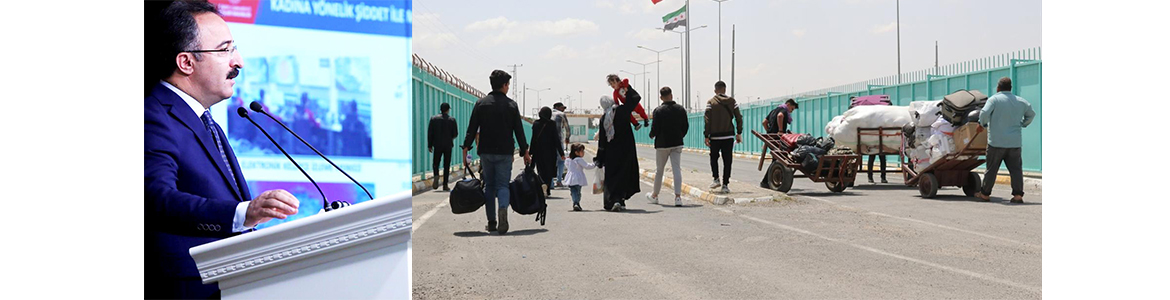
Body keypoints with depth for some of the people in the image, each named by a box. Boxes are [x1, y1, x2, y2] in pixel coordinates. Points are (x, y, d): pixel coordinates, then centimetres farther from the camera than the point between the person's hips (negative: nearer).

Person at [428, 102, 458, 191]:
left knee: (436, 163, 10)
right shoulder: (452, 120, -2)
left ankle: (436, 175, -21)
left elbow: (430, 133, -1)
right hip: (448, 145, -1)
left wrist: (429, 145, 4)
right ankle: (445, 185, 3)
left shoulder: (434, 119, 1)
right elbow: (455, 134, -2)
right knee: (446, 165, 5)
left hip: (437, 145, 1)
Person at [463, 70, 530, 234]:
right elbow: (519, 131, 1)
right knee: (503, 184, 2)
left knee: (489, 186, 11)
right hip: (505, 153, -1)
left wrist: (466, 149, 0)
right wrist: (525, 152, 7)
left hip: (486, 152, 1)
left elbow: (472, 129, -2)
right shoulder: (511, 105, 1)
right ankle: (503, 209, -29)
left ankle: (491, 222, 11)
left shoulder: (481, 103, 2)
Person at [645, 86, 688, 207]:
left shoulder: (658, 110, -11)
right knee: (677, 169, -1)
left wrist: (652, 135, 8)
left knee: (659, 170, 11)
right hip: (677, 143, 3)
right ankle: (678, 196, -13)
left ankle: (654, 195, 26)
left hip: (662, 144, -3)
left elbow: (655, 128, -13)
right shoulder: (681, 109, 1)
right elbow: (686, 126, 6)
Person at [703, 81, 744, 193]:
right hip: (729, 135, 1)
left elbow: (707, 120, -8)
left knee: (714, 157, 18)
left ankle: (716, 179, 4)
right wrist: (739, 133, 12)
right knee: (727, 160, 5)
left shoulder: (711, 102, -4)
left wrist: (706, 136, -4)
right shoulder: (732, 101, 3)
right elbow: (739, 118, 3)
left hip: (715, 136, -1)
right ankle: (725, 185, 2)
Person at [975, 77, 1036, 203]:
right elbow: (1031, 114, 23)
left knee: (991, 169, 6)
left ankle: (985, 194, 16)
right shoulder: (1021, 102, 10)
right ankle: (1018, 194, -5)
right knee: (1016, 169, 4)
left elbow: (984, 113, -19)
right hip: (1015, 142, 4)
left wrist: (983, 123, -1)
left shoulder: (994, 99, -6)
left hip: (996, 142, -3)